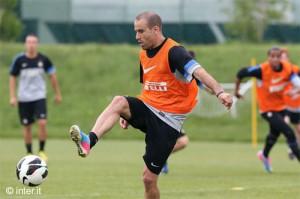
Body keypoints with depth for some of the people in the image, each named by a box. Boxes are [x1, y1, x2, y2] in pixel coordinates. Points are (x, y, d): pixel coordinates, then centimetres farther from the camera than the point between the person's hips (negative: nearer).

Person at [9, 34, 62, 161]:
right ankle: (29, 153, 19)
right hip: (24, 98, 0)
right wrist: (12, 97, -3)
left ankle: (42, 151, -2)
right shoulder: (19, 60, -5)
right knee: (27, 127, 5)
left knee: (42, 123, -16)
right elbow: (13, 78, 4)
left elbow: (52, 76, 9)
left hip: (39, 97, 0)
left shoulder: (43, 59, -4)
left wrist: (57, 93, 13)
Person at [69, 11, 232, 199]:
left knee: (149, 178, -4)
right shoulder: (144, 54, 12)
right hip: (147, 108, 6)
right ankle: (89, 141, -45)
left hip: (168, 119, -6)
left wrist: (219, 92, -48)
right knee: (119, 102, -27)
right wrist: (129, 114, 18)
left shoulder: (173, 51, -14)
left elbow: (199, 72, -30)